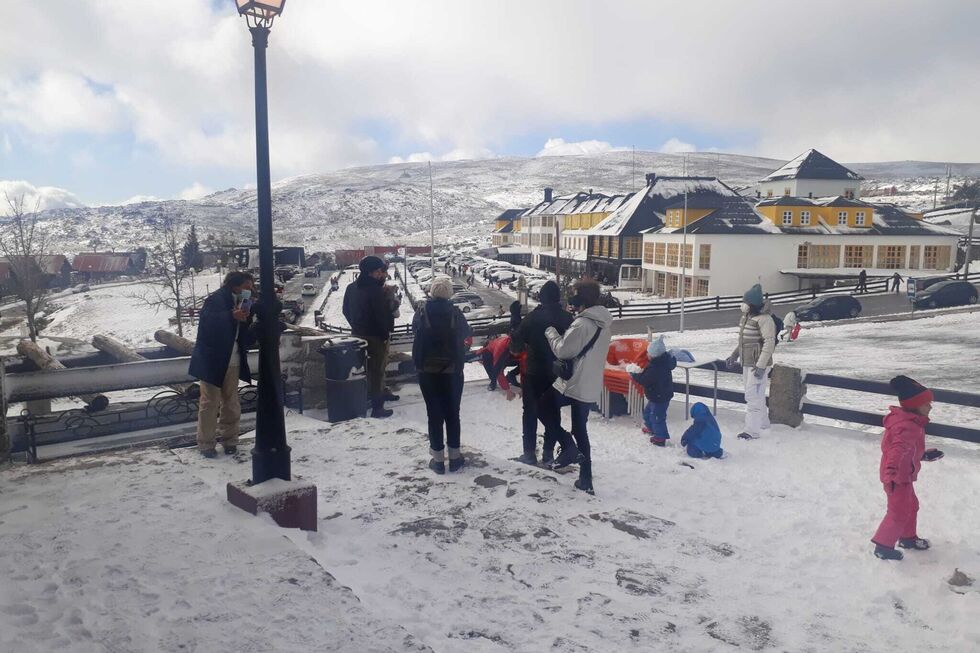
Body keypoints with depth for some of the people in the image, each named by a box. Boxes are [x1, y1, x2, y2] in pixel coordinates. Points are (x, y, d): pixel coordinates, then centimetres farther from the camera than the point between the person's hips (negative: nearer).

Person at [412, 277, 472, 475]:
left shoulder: (422, 313, -9)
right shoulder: (455, 314, -10)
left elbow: (414, 327, 11)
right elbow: (467, 333, 7)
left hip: (428, 372, 0)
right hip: (453, 371, 0)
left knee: (434, 414, 7)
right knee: (452, 413, 12)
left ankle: (438, 459, 12)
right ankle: (454, 456, 19)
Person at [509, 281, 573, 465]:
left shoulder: (534, 317, -15)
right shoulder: (567, 318, -5)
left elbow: (516, 345, -11)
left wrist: (515, 317, -5)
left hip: (534, 374, -3)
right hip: (557, 374, 3)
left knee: (530, 412, 10)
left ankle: (530, 453, 11)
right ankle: (548, 453, 15)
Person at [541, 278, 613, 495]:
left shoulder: (582, 324, -20)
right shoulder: (604, 324, 9)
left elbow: (562, 350, -16)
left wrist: (551, 331, -1)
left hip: (572, 385, -8)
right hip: (591, 387, 8)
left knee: (544, 407, 13)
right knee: (580, 430, 17)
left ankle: (568, 445, 0)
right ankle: (586, 479, 19)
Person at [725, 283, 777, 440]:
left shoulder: (764, 319, -20)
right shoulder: (746, 317, 8)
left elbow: (769, 343, -25)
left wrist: (761, 365, -28)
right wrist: (734, 355, 19)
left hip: (758, 365, -9)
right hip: (747, 363, 9)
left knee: (753, 396, -6)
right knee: (756, 395, 21)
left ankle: (752, 430, 1)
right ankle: (762, 422, 37)